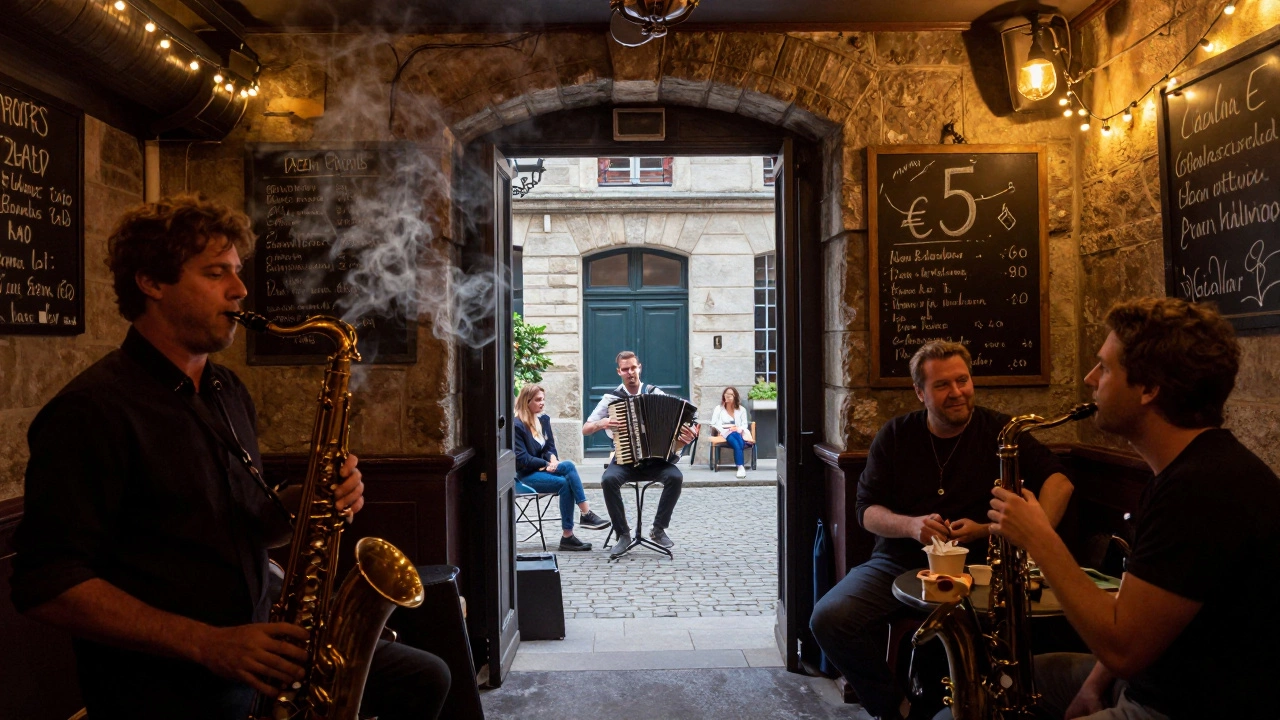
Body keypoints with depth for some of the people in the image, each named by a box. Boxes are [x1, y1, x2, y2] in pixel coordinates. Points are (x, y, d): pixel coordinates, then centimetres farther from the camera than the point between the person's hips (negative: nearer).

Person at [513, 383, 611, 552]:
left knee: (566, 483, -28)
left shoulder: (544, 420, 12)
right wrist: (546, 464, -18)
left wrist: (552, 458, -10)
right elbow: (521, 459, -15)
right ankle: (586, 514, -28)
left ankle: (568, 536, -27)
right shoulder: (517, 425, -12)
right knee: (568, 466, -30)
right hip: (525, 476, -7)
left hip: (542, 469, 7)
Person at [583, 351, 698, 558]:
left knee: (675, 477, -29)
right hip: (625, 460, 0)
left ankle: (659, 529, -10)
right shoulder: (611, 399, 2)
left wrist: (689, 434, -19)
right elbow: (585, 429, 3)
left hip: (656, 459, 0)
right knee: (608, 479, -32)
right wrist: (601, 424, -18)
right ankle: (623, 534, -15)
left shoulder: (656, 393, 3)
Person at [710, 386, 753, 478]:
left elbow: (745, 424, 11)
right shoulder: (718, 408, 11)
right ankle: (741, 466, -47)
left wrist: (739, 429, -13)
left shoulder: (741, 409, 15)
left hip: (738, 433, 2)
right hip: (725, 433, -2)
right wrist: (725, 430, -10)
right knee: (737, 443, -38)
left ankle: (741, 467, -47)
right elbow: (713, 424, 5)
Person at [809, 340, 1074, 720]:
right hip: (897, 563, 2)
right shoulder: (896, 435, 7)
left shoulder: (999, 431, 3)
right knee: (828, 619, -22)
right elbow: (867, 510, 5)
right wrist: (911, 525, -16)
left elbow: (1057, 481, -5)